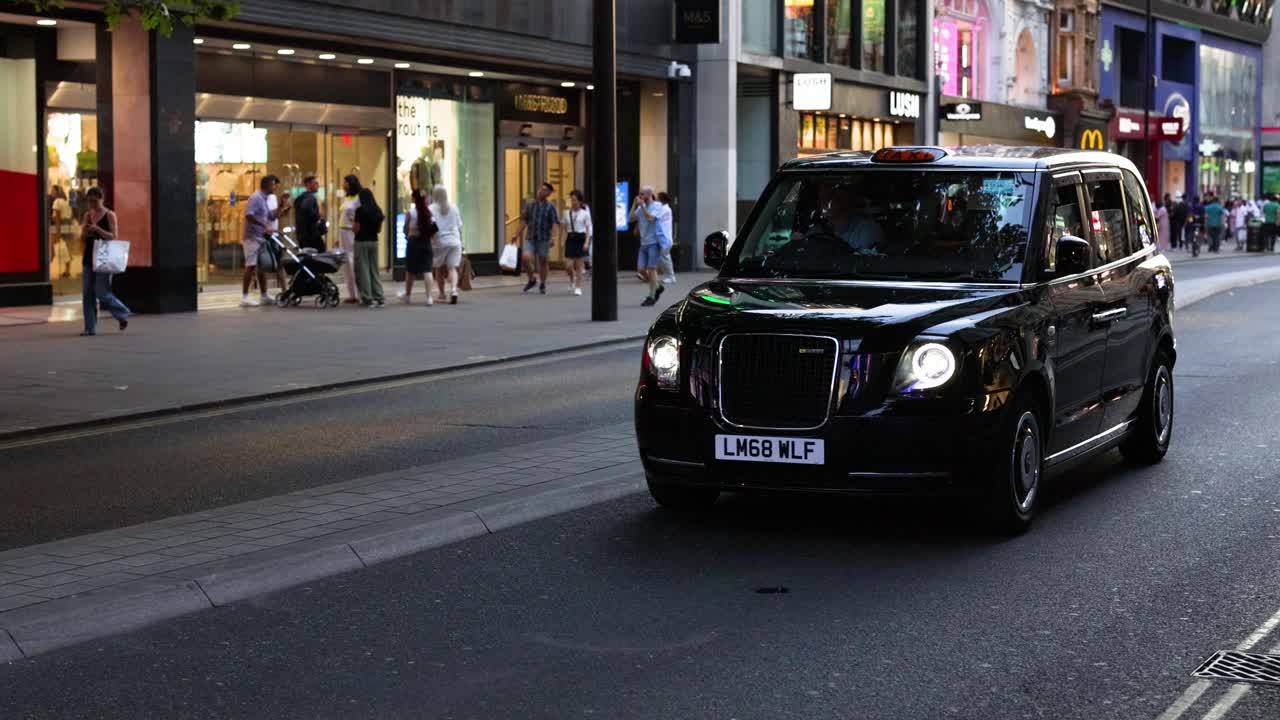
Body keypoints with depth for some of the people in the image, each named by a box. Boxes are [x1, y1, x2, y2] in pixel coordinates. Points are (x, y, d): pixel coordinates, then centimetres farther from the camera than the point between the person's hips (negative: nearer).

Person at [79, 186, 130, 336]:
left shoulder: (109, 215, -3)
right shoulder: (88, 215, 12)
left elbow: (114, 236, -11)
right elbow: (82, 237, 14)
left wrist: (97, 229, -22)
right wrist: (85, 231, -9)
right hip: (89, 257, 6)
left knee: (102, 293, -8)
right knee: (87, 294, 1)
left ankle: (122, 314, 15)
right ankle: (90, 328, 3)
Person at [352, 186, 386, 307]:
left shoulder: (360, 210, -12)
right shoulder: (378, 211, 5)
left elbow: (356, 229, -11)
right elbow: (379, 230, 8)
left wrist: (352, 226, 9)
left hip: (361, 242, -5)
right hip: (374, 241, 5)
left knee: (363, 270, 1)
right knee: (374, 270, 12)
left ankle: (368, 298, 0)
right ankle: (379, 298, 8)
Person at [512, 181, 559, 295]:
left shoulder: (551, 207, -1)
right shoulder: (531, 205, 10)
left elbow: (555, 224, -8)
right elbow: (524, 221, 15)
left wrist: (553, 237, -20)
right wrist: (517, 235, 12)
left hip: (544, 239, -2)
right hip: (530, 238, 2)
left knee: (543, 261, 4)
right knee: (526, 258, -15)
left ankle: (542, 284, 20)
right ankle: (531, 280, 6)